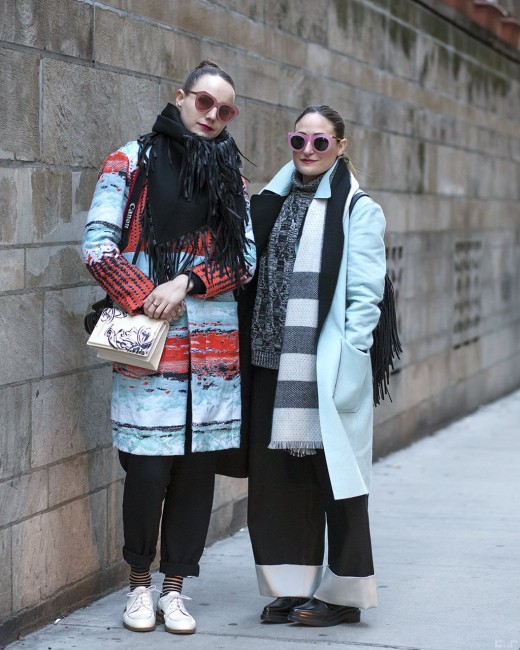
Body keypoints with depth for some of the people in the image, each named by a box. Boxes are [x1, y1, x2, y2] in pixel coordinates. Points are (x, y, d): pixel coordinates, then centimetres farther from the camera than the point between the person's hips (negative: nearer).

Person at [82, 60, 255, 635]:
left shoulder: (230, 176, 15)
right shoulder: (131, 162, 4)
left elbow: (245, 259, 6)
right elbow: (97, 244, -3)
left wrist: (186, 282, -9)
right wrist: (145, 301, -10)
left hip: (214, 344, 4)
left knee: (198, 467, 3)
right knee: (148, 469, -5)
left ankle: (174, 588, 15)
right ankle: (139, 584, 14)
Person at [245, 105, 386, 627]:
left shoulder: (358, 210, -3)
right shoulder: (276, 202, 15)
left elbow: (364, 294, -8)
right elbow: (254, 267, 17)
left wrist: (349, 360, -14)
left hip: (329, 365, -6)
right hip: (275, 363, 6)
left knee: (333, 475, 0)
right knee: (277, 474, 8)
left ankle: (342, 593, 10)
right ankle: (292, 586, 19)